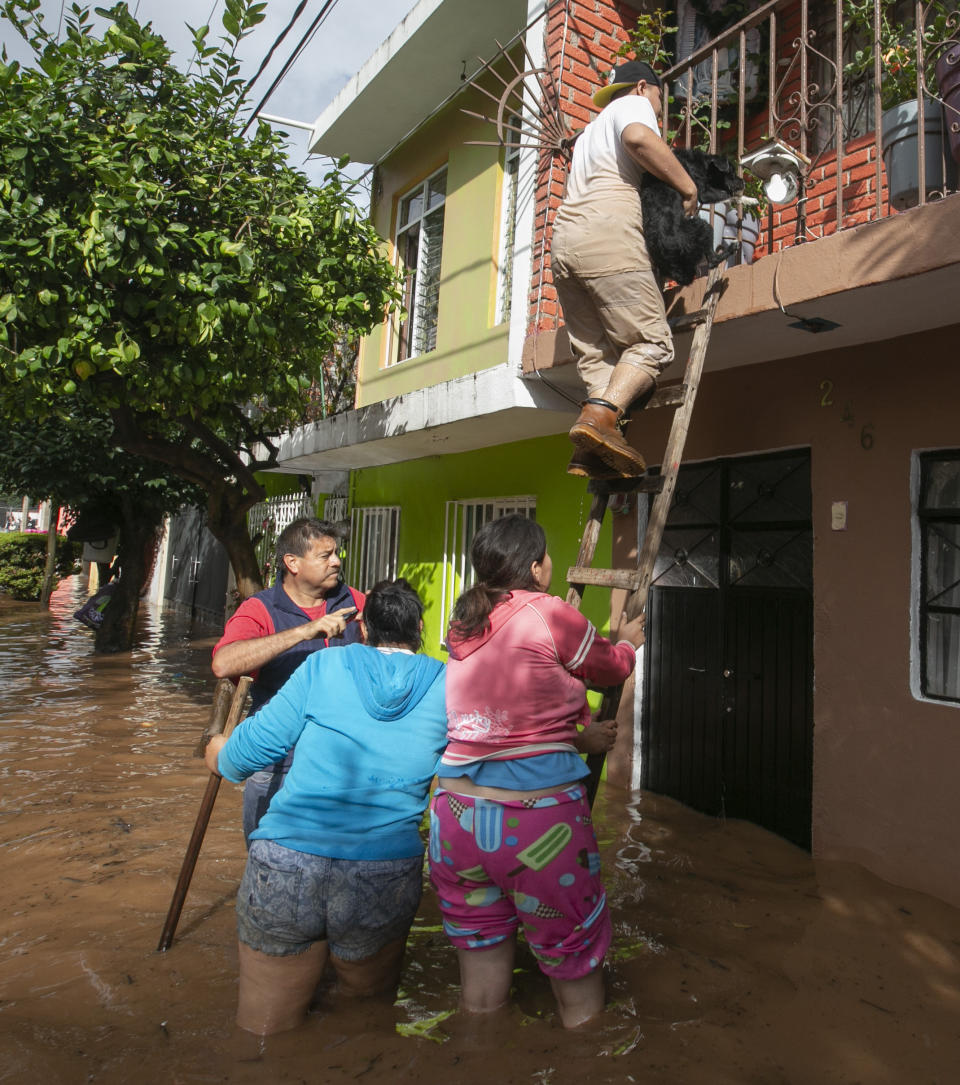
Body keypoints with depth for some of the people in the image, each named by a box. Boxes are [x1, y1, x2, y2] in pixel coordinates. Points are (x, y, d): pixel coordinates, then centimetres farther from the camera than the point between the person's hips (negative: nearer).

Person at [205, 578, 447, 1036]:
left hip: (285, 867, 0)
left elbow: (258, 742, 6)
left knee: (267, 1030, 16)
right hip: (384, 882, 1)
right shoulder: (445, 685, 3)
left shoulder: (324, 666, 2)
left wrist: (221, 757, 27)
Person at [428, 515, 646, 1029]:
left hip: (455, 814, 6)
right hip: (536, 818, -6)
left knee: (479, 984, 20)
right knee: (577, 976, 14)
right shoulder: (551, 615, -6)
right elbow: (609, 666, 13)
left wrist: (575, 738, 26)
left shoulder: (463, 627, 11)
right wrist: (627, 641, 33)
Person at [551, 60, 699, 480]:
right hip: (607, 232, -8)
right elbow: (638, 137, -11)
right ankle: (600, 417, -31)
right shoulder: (632, 104, 13)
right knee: (651, 341, -11)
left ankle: (592, 452, -13)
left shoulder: (591, 129, 38)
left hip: (564, 240, 8)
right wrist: (686, 185, -5)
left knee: (597, 353, 1)